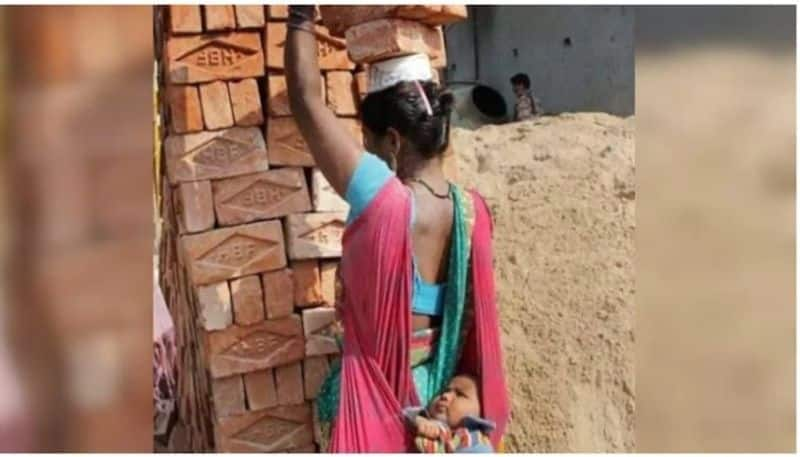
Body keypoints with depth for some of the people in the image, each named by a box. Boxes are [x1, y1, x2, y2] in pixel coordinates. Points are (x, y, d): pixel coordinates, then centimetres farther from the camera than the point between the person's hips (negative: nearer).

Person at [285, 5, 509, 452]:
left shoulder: (382, 198, -25)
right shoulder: (473, 210, -7)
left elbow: (307, 100, -19)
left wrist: (302, 13, -8)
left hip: (378, 390, -6)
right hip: (440, 386, 6)